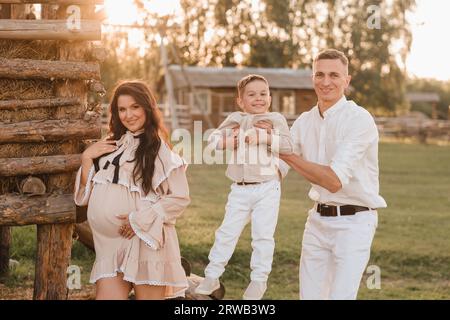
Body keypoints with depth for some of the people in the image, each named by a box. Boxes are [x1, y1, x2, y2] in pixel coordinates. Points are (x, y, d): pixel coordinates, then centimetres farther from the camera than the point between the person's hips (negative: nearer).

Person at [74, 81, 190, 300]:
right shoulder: (111, 147, 15)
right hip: (109, 244, 4)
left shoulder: (159, 148, -1)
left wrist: (140, 219, -14)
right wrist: (86, 159, 1)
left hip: (145, 242, -4)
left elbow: (180, 197, -7)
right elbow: (85, 197, 14)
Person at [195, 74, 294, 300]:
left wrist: (262, 137, -19)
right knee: (227, 232, 5)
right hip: (240, 189, 2)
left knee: (263, 235, 1)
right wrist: (228, 141, -15)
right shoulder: (235, 119, 7)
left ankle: (258, 280, 13)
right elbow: (212, 140, 5)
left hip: (267, 188, -2)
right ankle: (212, 276, 13)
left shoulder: (276, 119, 2)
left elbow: (287, 145, -11)